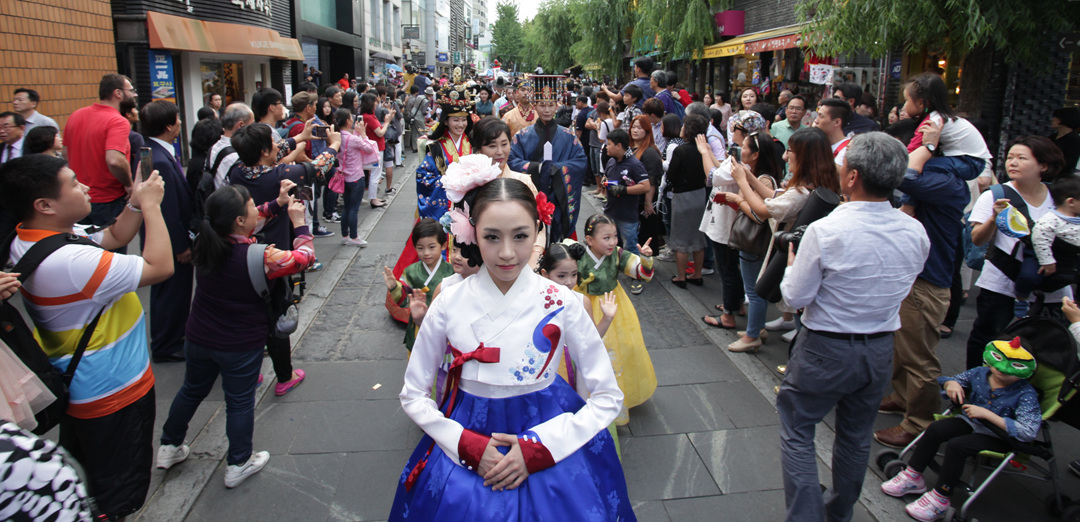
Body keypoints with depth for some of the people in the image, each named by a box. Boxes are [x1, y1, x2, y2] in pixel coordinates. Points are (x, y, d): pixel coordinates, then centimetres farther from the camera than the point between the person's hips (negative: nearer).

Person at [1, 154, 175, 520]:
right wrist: (151, 205, -19)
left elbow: (114, 237, 10)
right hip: (113, 394, -9)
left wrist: (137, 203, -7)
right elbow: (160, 267, -29)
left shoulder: (30, 240, -1)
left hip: (79, 389, 10)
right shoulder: (66, 262, -34)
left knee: (83, 482, 31)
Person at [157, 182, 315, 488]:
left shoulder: (208, 242, -10)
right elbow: (305, 257, -14)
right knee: (240, 402, 13)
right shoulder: (260, 258, -28)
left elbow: (253, 221, 7)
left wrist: (278, 203, 3)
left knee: (192, 391, 26)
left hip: (199, 339, 5)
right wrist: (299, 222, -4)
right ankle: (238, 464, 30)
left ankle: (169, 447, 45)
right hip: (241, 346, -5)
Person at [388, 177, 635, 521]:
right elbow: (413, 396, 1)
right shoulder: (449, 305, -9)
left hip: (548, 445, -1)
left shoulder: (561, 303, -12)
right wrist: (468, 445, -13)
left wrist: (538, 448, -15)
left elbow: (607, 398, -5)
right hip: (467, 443, 1)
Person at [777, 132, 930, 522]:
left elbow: (795, 297, -15)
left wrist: (792, 264, 3)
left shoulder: (825, 231, -23)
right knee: (856, 436, 22)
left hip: (826, 348, -6)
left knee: (797, 431, 9)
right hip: (881, 349, 6)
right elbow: (904, 285, 8)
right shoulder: (916, 233, -7)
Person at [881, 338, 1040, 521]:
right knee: (935, 429, -18)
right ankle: (912, 477, -4)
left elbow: (1029, 432, -31)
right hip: (970, 421, 6)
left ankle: (939, 499, -14)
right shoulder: (980, 373, -5)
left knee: (956, 445, -28)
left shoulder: (1026, 394, -21)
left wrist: (986, 414, -32)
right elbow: (946, 380, 13)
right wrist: (951, 383, -14)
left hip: (999, 436, -6)